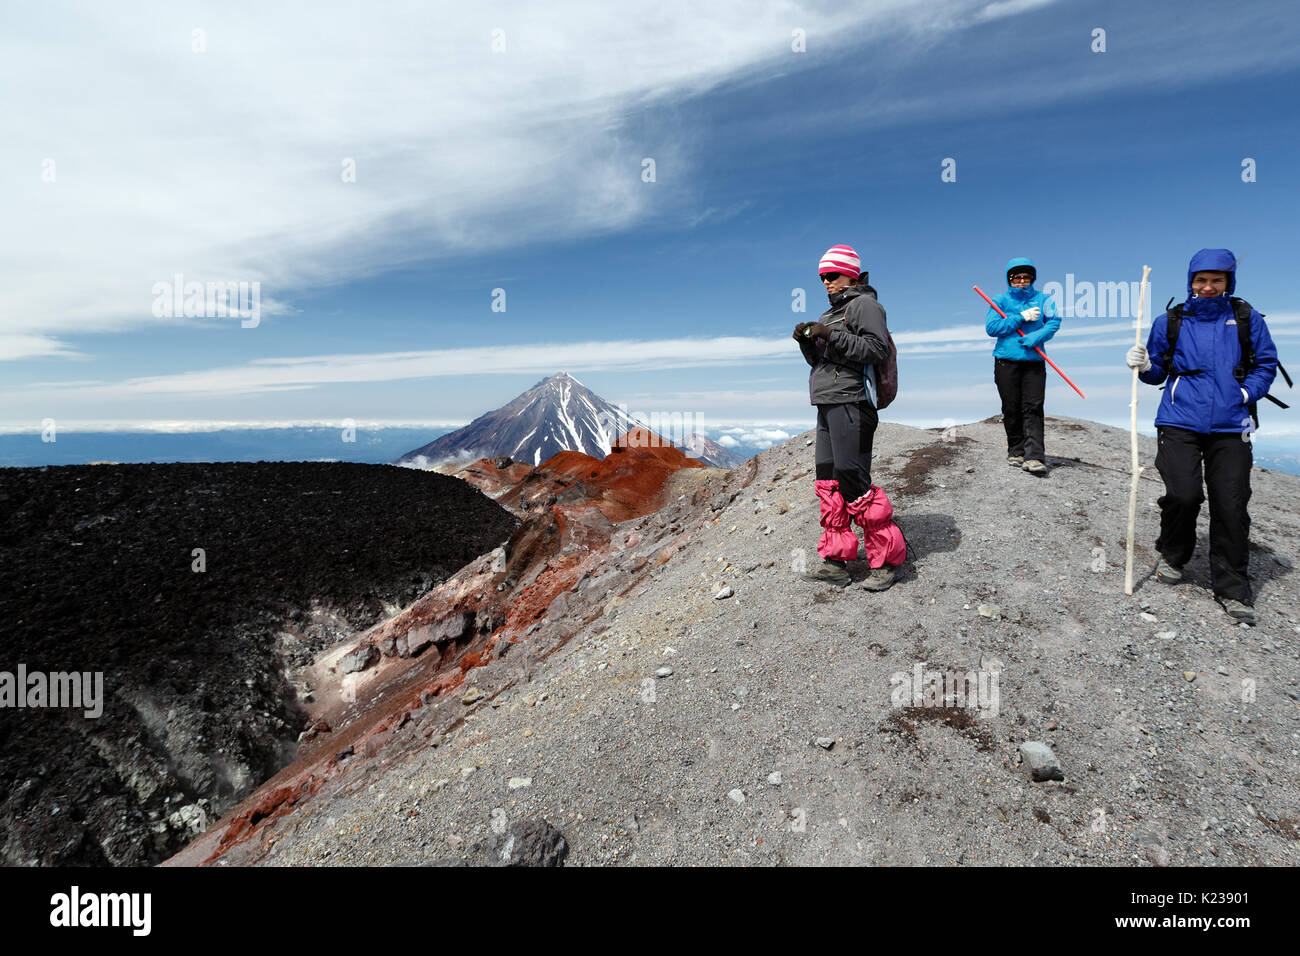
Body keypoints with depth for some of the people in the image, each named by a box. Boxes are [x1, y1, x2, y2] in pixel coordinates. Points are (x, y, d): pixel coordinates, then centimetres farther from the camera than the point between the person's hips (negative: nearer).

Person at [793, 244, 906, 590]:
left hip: (851, 401, -9)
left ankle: (887, 559, -2)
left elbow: (877, 348, -15)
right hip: (827, 404, 9)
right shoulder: (831, 313, 24)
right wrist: (806, 341, 4)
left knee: (852, 478, -12)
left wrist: (832, 336, -18)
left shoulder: (864, 304, -2)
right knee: (828, 481, 5)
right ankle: (835, 560, 10)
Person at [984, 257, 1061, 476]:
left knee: (1033, 408, -8)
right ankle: (1016, 452, 16)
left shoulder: (1042, 299, 11)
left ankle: (1034, 458, -13)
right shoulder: (1001, 300, 8)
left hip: (1034, 361, 0)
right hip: (1006, 362, 0)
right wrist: (1021, 318, -9)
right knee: (1011, 409, 3)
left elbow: (1054, 321, -1)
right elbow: (991, 327, -4)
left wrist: (1036, 337, -18)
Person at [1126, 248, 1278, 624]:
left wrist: (1246, 394, -3)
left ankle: (1231, 588, 12)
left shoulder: (1246, 318, 8)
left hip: (1230, 427, 1)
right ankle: (1172, 556, 18)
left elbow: (1266, 364, 13)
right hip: (1179, 423, -1)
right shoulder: (1169, 321, 7)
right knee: (1182, 495, -11)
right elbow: (1158, 371, 14)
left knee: (1230, 505, 0)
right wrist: (1143, 365, -8)